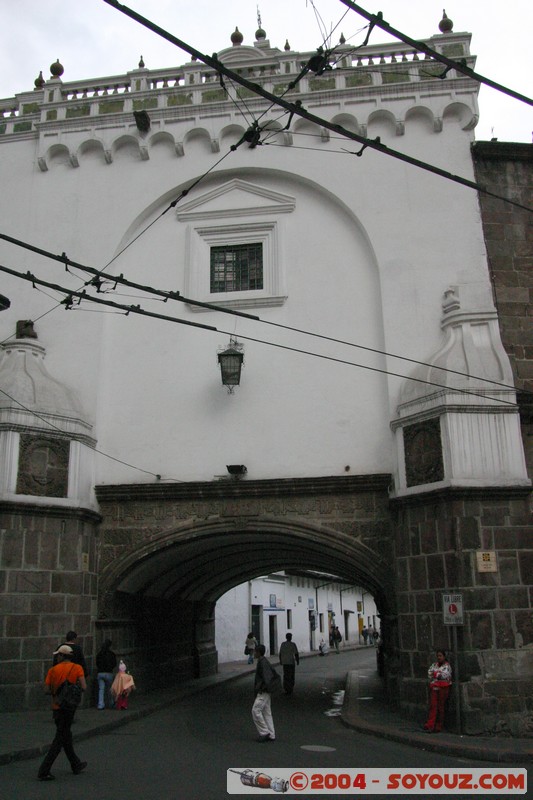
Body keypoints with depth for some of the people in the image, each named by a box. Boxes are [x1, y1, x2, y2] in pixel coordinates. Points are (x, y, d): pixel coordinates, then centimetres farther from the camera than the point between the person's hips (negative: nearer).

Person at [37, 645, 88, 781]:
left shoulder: (53, 670, -1)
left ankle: (76, 765, 31)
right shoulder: (77, 668, -8)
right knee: (60, 740, 2)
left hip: (56, 707, 4)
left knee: (66, 736, 18)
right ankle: (44, 771, -4)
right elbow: (84, 687, -15)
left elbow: (46, 690, -4)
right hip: (68, 707, -4)